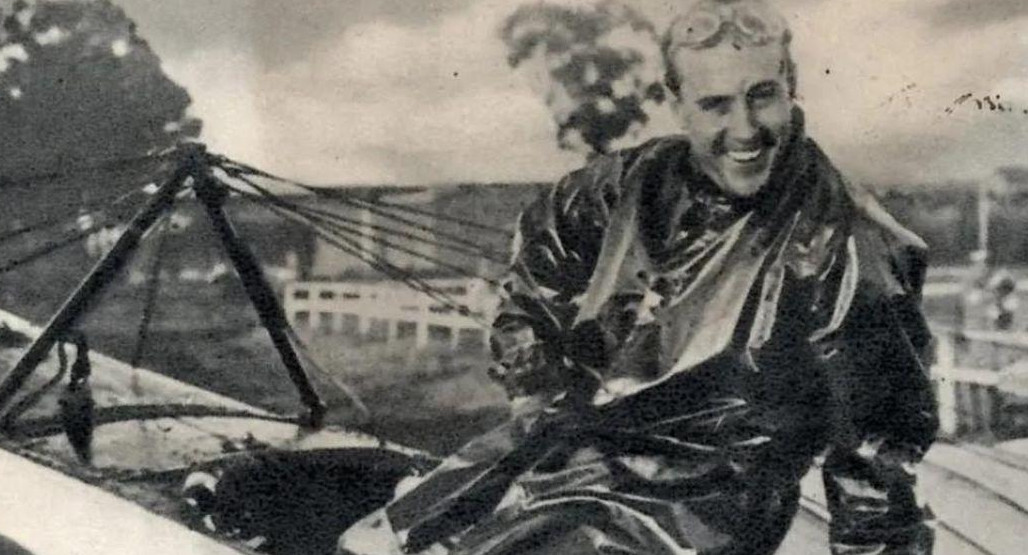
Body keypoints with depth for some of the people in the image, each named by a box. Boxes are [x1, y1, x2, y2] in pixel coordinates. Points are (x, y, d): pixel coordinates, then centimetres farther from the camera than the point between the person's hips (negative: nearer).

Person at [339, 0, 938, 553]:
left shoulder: (843, 249, -16)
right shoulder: (634, 185, -1)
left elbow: (876, 457, -11)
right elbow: (542, 244, 20)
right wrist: (536, 386, 15)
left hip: (700, 499, -6)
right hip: (571, 442, 6)